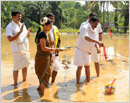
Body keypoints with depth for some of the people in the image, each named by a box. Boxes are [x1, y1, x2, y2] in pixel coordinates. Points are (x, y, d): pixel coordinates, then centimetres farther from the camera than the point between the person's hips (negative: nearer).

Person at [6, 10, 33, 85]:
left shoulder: (22, 25, 12)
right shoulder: (10, 27, -9)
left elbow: (27, 36, 18)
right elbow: (10, 39, -19)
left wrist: (29, 32, -4)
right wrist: (20, 32, -23)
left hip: (26, 49, 7)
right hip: (17, 50, -7)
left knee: (25, 66, 15)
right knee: (16, 68, -1)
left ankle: (25, 81, 29)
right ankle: (15, 84, 8)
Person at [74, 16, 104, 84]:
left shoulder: (95, 31, 1)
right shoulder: (84, 28, -21)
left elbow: (94, 42, 12)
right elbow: (86, 38, -42)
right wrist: (98, 42, -50)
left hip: (87, 52, 6)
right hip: (80, 50, -6)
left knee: (87, 67, 11)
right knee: (80, 67, -4)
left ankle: (88, 82, 22)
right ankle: (77, 84, 7)